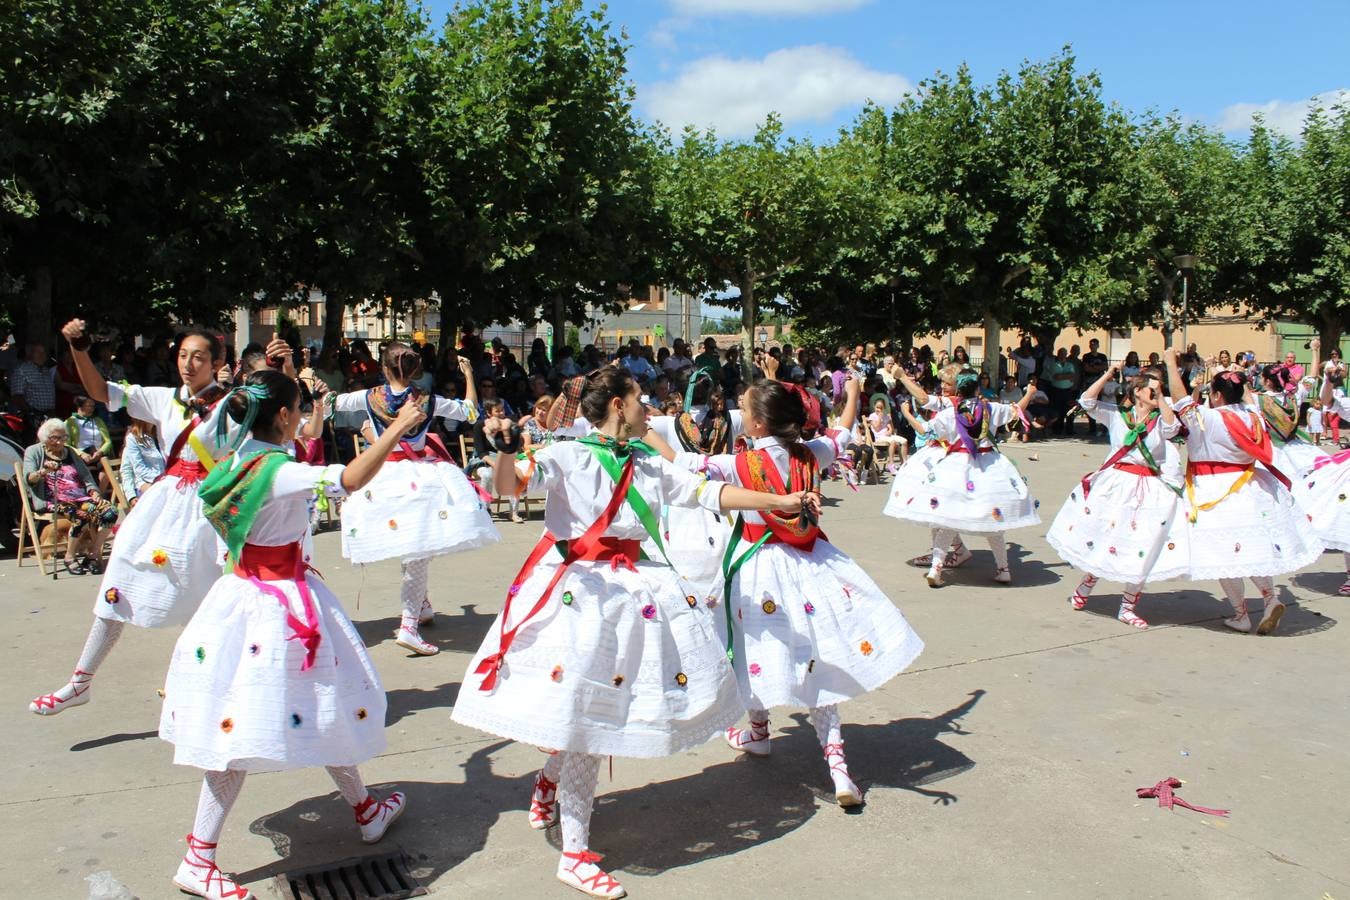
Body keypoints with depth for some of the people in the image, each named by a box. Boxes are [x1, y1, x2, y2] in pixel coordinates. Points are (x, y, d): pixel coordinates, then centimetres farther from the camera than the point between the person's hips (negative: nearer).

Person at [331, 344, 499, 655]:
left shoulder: (370, 398, -3)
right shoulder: (428, 402, -7)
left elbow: (334, 402, 15)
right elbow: (471, 411, 6)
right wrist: (469, 375, 15)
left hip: (384, 477, 3)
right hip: (420, 477, -3)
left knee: (408, 553, 19)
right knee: (419, 554, -3)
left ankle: (423, 607, 35)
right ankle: (409, 626, -8)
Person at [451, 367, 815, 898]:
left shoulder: (648, 466, 12)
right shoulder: (567, 456, -8)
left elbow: (707, 493, 16)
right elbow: (508, 485, -21)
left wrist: (777, 501, 15)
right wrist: (505, 449, -42)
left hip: (634, 585, 7)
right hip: (578, 589, -7)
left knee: (606, 709, 12)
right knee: (582, 713, -6)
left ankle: (551, 782, 40)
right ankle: (575, 855, 7)